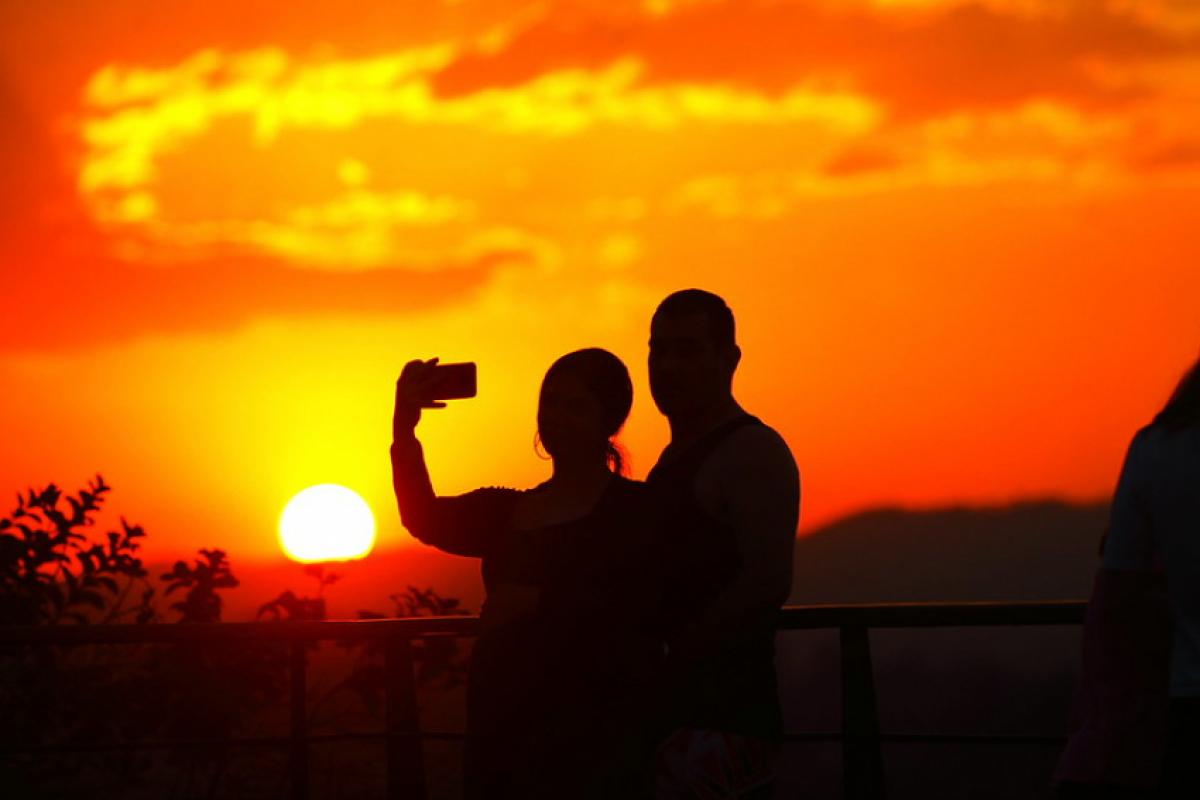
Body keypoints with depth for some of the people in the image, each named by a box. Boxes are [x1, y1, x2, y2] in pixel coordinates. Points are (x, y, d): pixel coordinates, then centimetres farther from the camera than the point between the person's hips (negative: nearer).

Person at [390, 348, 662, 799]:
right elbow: (426, 519, 3)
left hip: (593, 737, -5)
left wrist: (541, 604, -20)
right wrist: (403, 431, -11)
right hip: (502, 732, 5)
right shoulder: (507, 513, 16)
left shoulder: (639, 511, -2)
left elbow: (647, 615, -15)